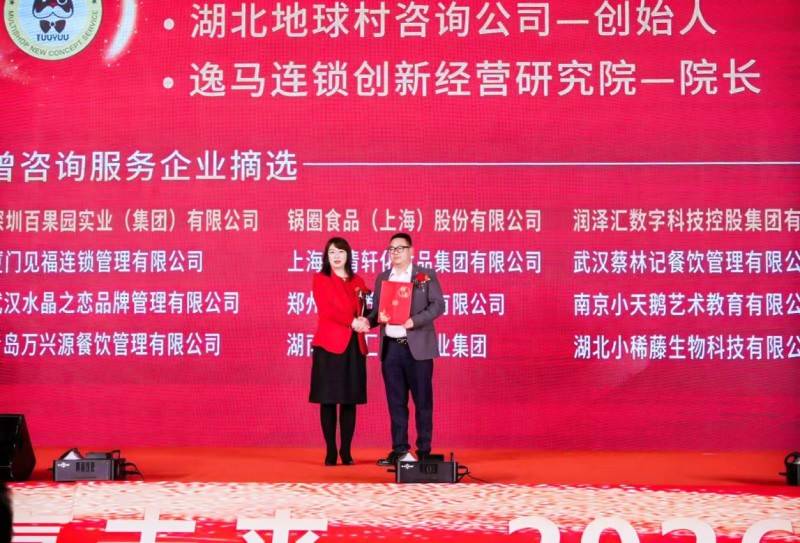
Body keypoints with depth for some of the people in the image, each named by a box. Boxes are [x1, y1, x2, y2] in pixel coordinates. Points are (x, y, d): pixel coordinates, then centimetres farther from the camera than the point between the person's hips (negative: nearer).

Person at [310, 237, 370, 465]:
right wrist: (352, 321, -17)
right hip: (329, 344, -4)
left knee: (350, 400, 4)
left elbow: (364, 310, 15)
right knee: (328, 400, -3)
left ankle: (346, 451, 9)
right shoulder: (320, 279, 5)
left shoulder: (358, 282, 17)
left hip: (354, 345, 4)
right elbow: (325, 309, -8)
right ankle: (330, 451, 2)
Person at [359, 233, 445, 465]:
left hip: (417, 347, -4)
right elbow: (377, 310, 14)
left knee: (422, 400, 1)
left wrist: (414, 320, -19)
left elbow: (438, 304, -6)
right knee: (396, 402, 7)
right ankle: (399, 449, 13)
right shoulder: (382, 278, 15)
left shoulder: (426, 275, 2)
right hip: (390, 347, 4)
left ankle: (424, 450, 8)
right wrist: (370, 320, -9)